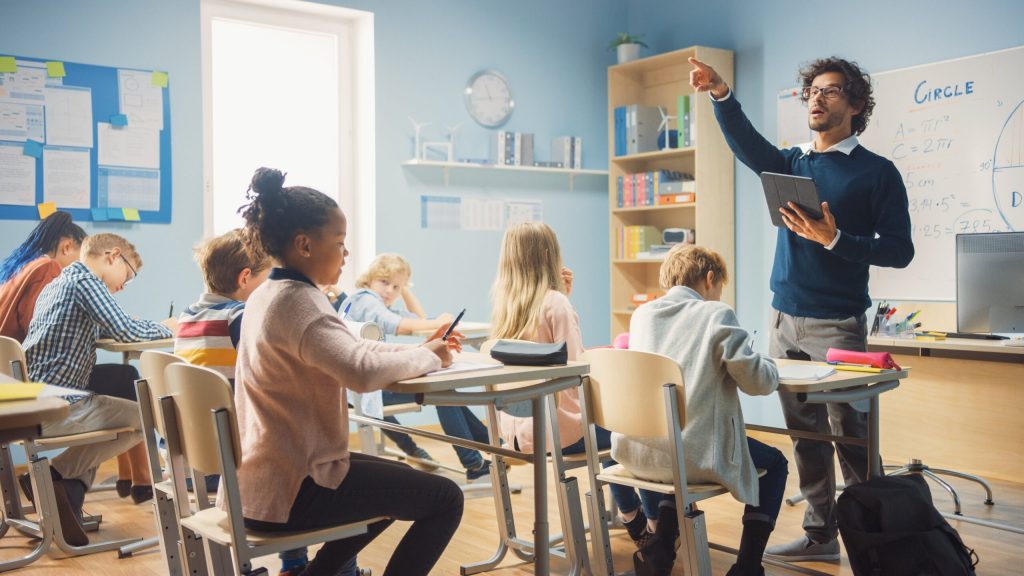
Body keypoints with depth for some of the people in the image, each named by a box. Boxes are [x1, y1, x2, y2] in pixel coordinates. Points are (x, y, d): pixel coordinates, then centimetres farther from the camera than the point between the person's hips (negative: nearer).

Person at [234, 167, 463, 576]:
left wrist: (419, 349, 5)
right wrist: (427, 358, -19)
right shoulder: (296, 302, -21)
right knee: (444, 499, -4)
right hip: (287, 492, -10)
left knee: (401, 481, 29)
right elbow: (363, 370, -36)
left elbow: (346, 350, 16)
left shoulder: (269, 295, 10)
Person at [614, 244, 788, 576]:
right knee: (775, 464, 22)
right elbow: (758, 382, -7)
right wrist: (770, 368, 15)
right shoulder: (717, 315, -4)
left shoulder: (641, 314, 12)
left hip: (634, 454, 6)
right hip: (692, 456, -5)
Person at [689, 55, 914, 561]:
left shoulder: (876, 172, -1)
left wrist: (834, 240, -19)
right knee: (804, 433, 10)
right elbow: (748, 146, -7)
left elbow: (899, 250, -6)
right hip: (785, 319, 5)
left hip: (837, 323, -5)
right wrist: (721, 95, -23)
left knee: (850, 433, -3)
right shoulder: (791, 163, 13)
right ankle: (820, 533, 20)